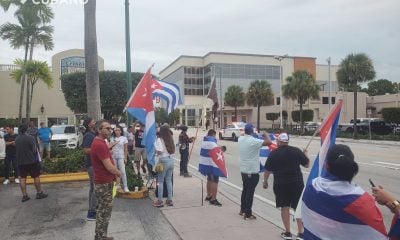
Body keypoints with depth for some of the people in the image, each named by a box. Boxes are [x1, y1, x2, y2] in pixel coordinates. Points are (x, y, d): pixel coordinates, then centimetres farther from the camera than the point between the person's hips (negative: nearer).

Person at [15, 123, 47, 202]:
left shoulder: (16, 139, 4)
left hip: (20, 161, 5)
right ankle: (39, 193, 12)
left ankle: (24, 195, 12)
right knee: (36, 176, 6)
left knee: (22, 178, 9)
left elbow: (16, 150, 12)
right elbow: (34, 149, -11)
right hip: (31, 161, -5)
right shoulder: (30, 138, -14)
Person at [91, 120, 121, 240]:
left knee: (103, 210, 18)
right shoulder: (99, 144, -23)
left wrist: (114, 174, 6)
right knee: (105, 211, 1)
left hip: (104, 182, 10)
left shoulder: (100, 142, 11)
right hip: (104, 184, -10)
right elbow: (109, 167, -24)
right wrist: (119, 173, -5)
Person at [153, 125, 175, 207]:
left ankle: (160, 201, 7)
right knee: (169, 180, 13)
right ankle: (170, 200, 18)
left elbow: (159, 151, -18)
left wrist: (155, 150, 0)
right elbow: (173, 151, 7)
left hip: (163, 161, -6)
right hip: (171, 160, 6)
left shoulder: (159, 139, -10)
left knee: (160, 181, 3)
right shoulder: (170, 139, 8)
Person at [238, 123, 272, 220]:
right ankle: (248, 214, 8)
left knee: (245, 190, 21)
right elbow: (269, 142, -25)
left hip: (243, 170, 7)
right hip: (252, 171, -7)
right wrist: (266, 135, -8)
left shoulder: (240, 139, 1)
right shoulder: (253, 141, -21)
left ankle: (242, 210, 32)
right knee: (250, 192, 1)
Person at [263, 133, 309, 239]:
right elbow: (307, 164, 6)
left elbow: (267, 170, 0)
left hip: (281, 184, -1)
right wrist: (305, 154, 25)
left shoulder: (273, 153, -4)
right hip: (297, 183, 1)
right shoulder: (296, 151, -3)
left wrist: (265, 182, 15)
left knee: (285, 207, 10)